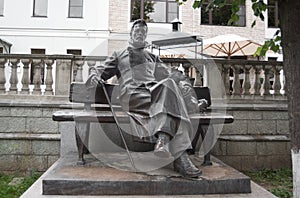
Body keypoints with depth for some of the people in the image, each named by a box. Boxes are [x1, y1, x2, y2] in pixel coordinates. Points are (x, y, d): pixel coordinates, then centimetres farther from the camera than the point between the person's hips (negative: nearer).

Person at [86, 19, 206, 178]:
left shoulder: (152, 57, 39)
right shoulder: (119, 56, 35)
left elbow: (169, 73, 28)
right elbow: (101, 69, 26)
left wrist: (183, 81, 5)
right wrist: (94, 75, 0)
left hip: (156, 91, 3)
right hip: (132, 94, -3)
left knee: (168, 85, -38)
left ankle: (163, 138, -56)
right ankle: (180, 155, -51)